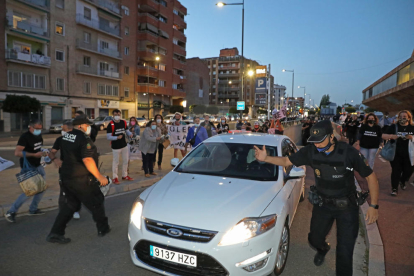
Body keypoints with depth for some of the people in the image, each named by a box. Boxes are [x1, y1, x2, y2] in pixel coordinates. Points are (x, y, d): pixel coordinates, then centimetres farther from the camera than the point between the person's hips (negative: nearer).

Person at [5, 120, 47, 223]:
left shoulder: (39, 136, 7)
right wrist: (34, 154, -30)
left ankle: (33, 209, 25)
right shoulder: (25, 137, -17)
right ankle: (11, 212, 7)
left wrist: (43, 153, 2)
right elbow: (17, 153, -25)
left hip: (38, 166, 8)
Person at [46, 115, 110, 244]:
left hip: (66, 177, 8)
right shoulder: (84, 139, -20)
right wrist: (99, 176, -24)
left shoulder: (65, 137, 8)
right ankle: (103, 229, 24)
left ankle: (55, 233, 13)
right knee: (96, 203, 10)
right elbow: (87, 160, -29)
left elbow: (63, 157, 18)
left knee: (69, 205, 17)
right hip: (81, 180, -8)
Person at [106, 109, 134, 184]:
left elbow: (127, 130, 12)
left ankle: (125, 175, 33)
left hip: (124, 145, 6)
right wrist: (117, 137, -31)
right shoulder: (111, 125, -14)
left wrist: (130, 134, -12)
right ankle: (115, 178, 16)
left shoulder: (123, 122, 3)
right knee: (115, 162, 2)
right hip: (116, 147, -6)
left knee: (126, 161, 16)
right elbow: (108, 137, -16)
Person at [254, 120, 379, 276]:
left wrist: (373, 206, -15)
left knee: (345, 251, 1)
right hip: (322, 203, 3)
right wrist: (266, 158, -20)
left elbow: (370, 176, -12)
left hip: (346, 206, -3)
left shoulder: (348, 153, -22)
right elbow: (287, 161, -4)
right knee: (315, 239, 16)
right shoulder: (311, 151, -14)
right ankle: (322, 249, 53)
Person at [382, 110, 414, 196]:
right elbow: (383, 136, -2)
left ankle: (402, 181, 41)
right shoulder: (394, 127, 0)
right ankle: (394, 188, 10)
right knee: (396, 171, -1)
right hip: (396, 154, -2)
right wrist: (391, 136, -21)